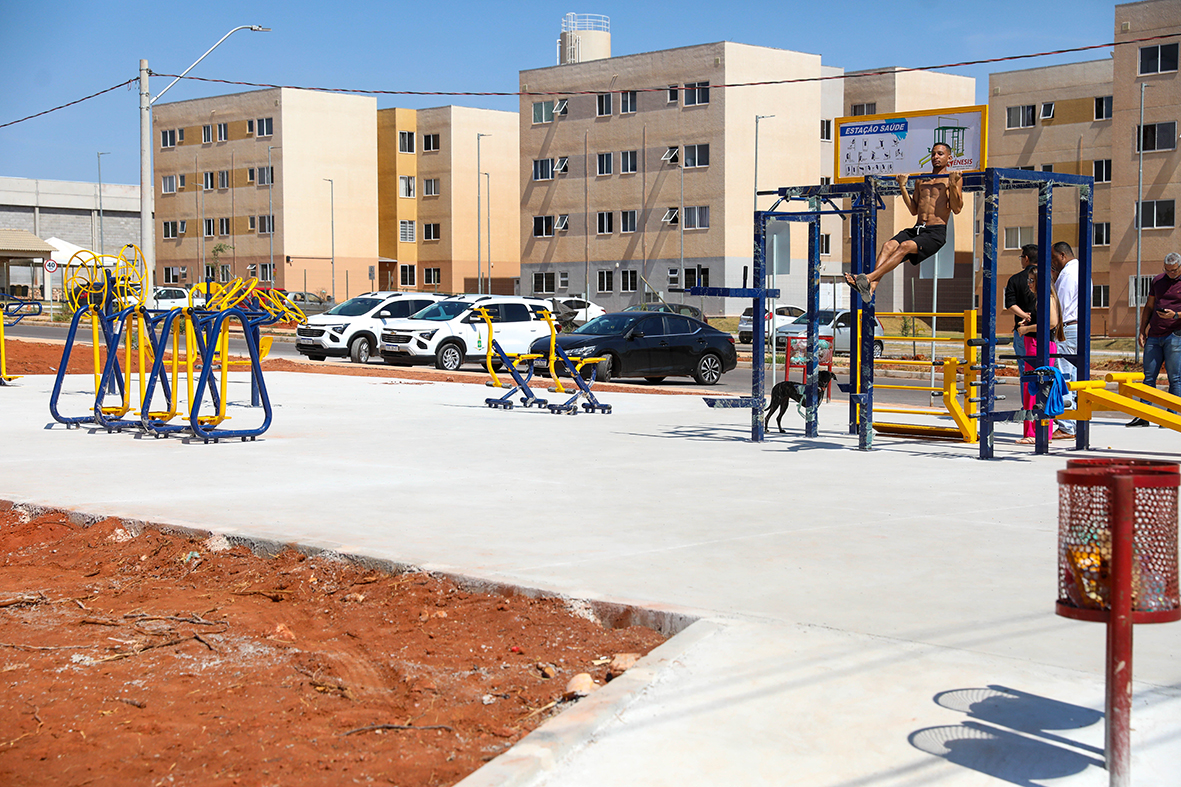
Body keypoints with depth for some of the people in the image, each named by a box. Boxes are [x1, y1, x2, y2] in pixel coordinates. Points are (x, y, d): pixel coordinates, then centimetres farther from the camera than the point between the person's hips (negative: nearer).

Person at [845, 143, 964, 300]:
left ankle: (868, 278, -45)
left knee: (905, 246, -32)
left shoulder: (954, 178, 7)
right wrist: (903, 187, 17)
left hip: (936, 232, -5)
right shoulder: (921, 180, 24)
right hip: (917, 229, 6)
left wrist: (953, 184, -14)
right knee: (888, 246, -23)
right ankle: (871, 288, -41)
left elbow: (957, 209, -4)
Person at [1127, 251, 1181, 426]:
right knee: (1149, 377, 4)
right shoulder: (1157, 281, 15)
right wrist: (1142, 331, 13)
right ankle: (1143, 416, 7)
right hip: (1154, 335, 5)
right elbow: (1148, 307, 20)